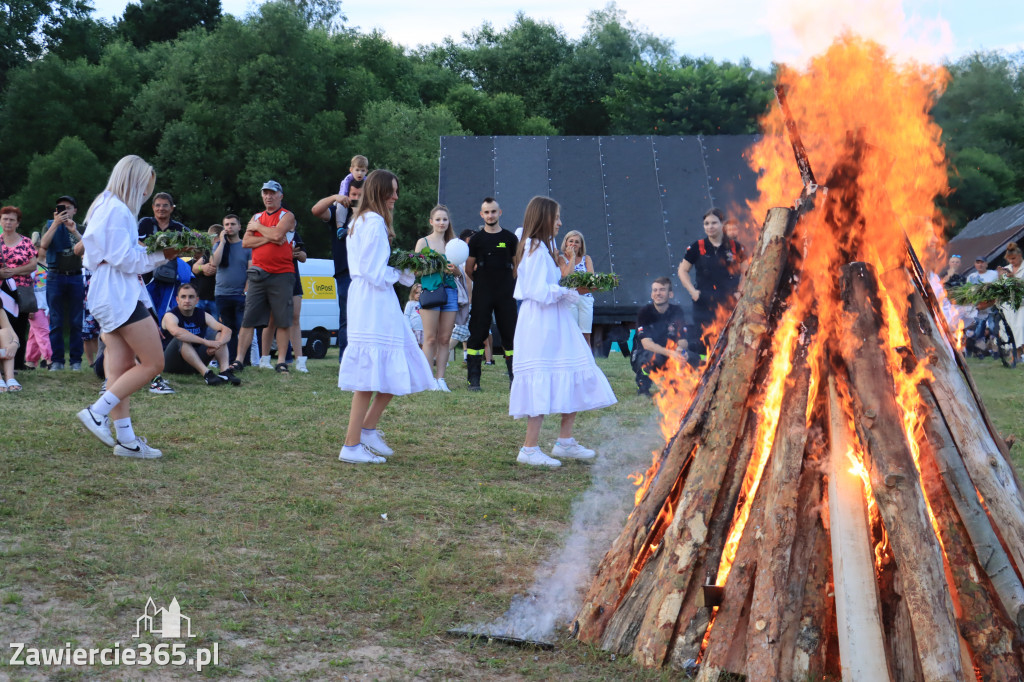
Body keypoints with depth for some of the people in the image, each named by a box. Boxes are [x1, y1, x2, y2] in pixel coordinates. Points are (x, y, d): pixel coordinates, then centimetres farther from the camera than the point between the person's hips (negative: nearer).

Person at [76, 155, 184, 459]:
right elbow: (124, 259, -17)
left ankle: (125, 439, 7)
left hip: (111, 296, 10)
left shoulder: (106, 207, 19)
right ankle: (97, 412, -8)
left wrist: (149, 251, 11)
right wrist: (161, 255, -6)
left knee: (121, 370, 7)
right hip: (120, 296, -10)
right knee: (153, 363, -7)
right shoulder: (117, 210, -13)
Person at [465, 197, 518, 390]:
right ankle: (474, 379, 0)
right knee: (477, 334, -3)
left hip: (506, 294, 1)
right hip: (482, 295, -1)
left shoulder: (510, 238, 7)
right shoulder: (477, 239, 5)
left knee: (510, 334, 1)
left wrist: (509, 284, 8)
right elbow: (469, 269, 10)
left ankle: (515, 377, 7)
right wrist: (482, 282, 10)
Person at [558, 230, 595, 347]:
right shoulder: (561, 258, 6)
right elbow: (566, 275, -10)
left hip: (586, 298, 2)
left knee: (586, 335, -1)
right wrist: (572, 257, -3)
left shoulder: (586, 259, 13)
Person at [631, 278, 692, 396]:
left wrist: (680, 349, -31)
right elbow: (646, 344, -25)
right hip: (642, 357, -4)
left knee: (689, 358, -23)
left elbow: (683, 340, -4)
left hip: (669, 358, 4)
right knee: (655, 356, -37)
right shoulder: (644, 313, -15)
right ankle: (642, 387, -10)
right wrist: (670, 353, -40)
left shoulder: (677, 311, -3)